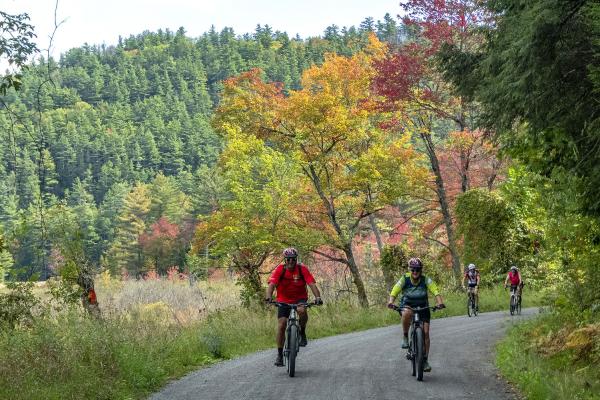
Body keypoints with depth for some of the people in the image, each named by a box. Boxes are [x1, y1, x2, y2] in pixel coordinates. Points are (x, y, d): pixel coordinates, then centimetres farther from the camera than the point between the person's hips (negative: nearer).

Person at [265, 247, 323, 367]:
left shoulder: (302, 269, -15)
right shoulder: (280, 269, -16)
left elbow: (312, 284, -23)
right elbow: (272, 284, -28)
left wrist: (317, 297, -40)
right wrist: (269, 297, -47)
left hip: (300, 298, -1)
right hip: (283, 300, 1)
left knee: (302, 310, -35)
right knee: (281, 325, -10)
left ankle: (302, 333, -8)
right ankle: (279, 354, 3)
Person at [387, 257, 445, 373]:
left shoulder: (426, 280, -14)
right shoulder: (405, 279, -15)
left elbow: (436, 291, -25)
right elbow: (394, 291, -24)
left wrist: (440, 303, -44)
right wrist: (390, 302, -44)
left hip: (422, 307, 1)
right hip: (407, 305, -1)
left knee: (425, 332, -9)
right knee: (407, 313, -39)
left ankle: (425, 360, 2)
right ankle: (405, 337, -15)